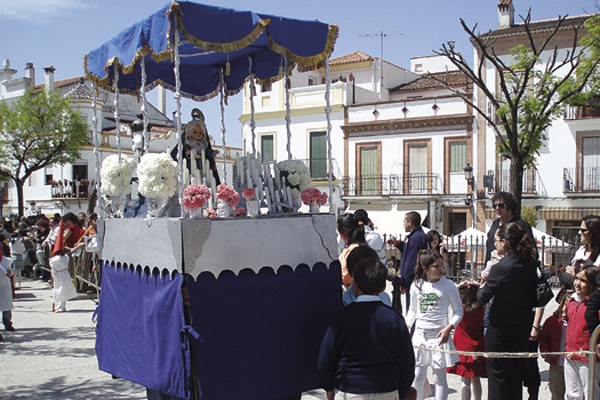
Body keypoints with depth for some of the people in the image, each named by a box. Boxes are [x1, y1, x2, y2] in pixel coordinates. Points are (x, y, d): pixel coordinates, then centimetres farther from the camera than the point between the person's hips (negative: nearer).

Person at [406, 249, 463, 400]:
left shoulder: (448, 285, -8)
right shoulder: (417, 286, 1)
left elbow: (458, 311, -3)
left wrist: (449, 328, -17)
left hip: (439, 336, -3)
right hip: (419, 336, 3)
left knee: (439, 378, 6)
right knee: (417, 377, 9)